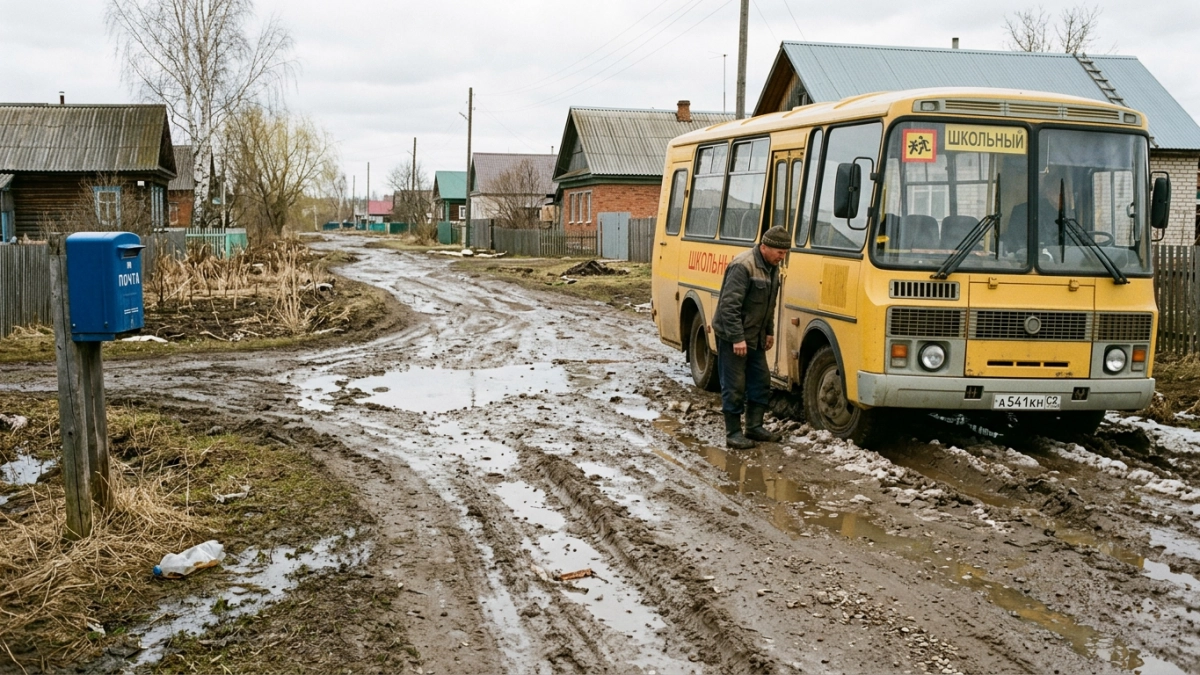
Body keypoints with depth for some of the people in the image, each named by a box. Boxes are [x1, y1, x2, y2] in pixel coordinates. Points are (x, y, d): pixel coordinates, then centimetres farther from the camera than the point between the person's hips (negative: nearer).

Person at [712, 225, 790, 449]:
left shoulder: (771, 267, 7)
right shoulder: (743, 266, -23)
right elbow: (729, 305, -26)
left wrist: (769, 330, 17)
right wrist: (737, 338, -26)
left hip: (755, 337, 9)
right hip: (732, 337, -9)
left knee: (760, 382, 12)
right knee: (734, 386, -3)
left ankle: (754, 427, 22)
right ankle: (733, 433, 5)